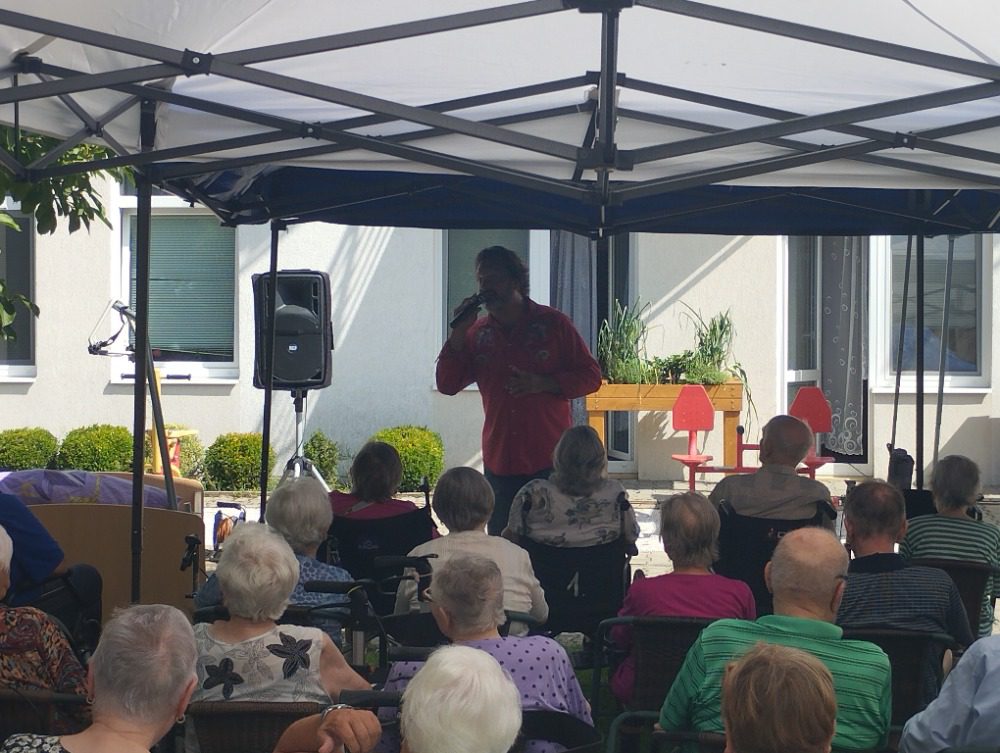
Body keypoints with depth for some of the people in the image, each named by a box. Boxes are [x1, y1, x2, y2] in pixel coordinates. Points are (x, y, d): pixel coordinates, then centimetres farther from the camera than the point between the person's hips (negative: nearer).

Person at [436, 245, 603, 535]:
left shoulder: (553, 323, 1)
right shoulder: (477, 334, 9)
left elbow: (591, 376, 1)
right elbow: (447, 384, 5)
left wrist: (542, 383, -14)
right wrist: (459, 332, -5)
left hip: (550, 462, -3)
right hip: (499, 464, 3)